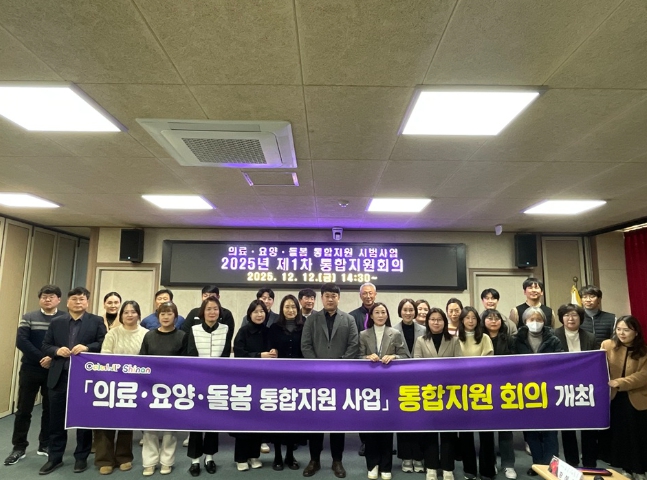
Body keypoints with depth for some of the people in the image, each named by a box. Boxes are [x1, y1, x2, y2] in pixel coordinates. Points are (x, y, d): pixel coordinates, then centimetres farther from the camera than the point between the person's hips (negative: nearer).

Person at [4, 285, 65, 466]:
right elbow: (21, 341, -8)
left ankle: (45, 445, 23)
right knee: (24, 409, 7)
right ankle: (19, 447, 20)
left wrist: (53, 358, -21)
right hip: (30, 369, 1)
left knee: (50, 409, 9)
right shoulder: (29, 317, 2)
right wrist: (41, 357, -17)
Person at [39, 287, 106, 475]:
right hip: (59, 377, 3)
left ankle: (81, 457, 23)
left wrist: (86, 347, -20)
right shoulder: (56, 322, 8)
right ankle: (55, 457, 29)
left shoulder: (97, 321, -1)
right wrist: (57, 350, -12)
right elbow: (45, 346, 7)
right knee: (56, 419, 13)